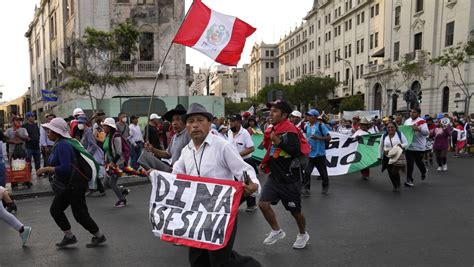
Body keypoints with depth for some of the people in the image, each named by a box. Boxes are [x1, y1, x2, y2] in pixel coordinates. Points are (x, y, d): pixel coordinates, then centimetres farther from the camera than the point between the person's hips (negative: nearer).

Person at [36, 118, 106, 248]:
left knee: (80, 214, 1)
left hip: (75, 184, -10)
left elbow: (65, 168, -30)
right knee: (55, 210, 9)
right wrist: (49, 170, 9)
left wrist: (47, 169, -20)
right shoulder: (58, 144, 8)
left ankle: (99, 236, 19)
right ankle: (69, 237, 23)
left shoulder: (62, 145, -22)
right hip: (66, 185, 10)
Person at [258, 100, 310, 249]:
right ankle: (277, 231, 19)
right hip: (274, 177, 7)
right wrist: (265, 163, 13)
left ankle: (303, 235, 36)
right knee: (263, 203, -3)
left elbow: (297, 152, -29)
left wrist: (278, 141, -31)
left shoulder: (290, 130, -19)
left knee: (295, 211, 9)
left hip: (289, 179, -7)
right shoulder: (274, 129, 7)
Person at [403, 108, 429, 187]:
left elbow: (427, 132, -17)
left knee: (418, 161, 12)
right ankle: (409, 180, 8)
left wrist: (418, 129, -31)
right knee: (409, 163, 3)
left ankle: (423, 171, 45)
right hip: (408, 146, 4)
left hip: (419, 147, -4)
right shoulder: (407, 121, 9)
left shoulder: (422, 121, -10)